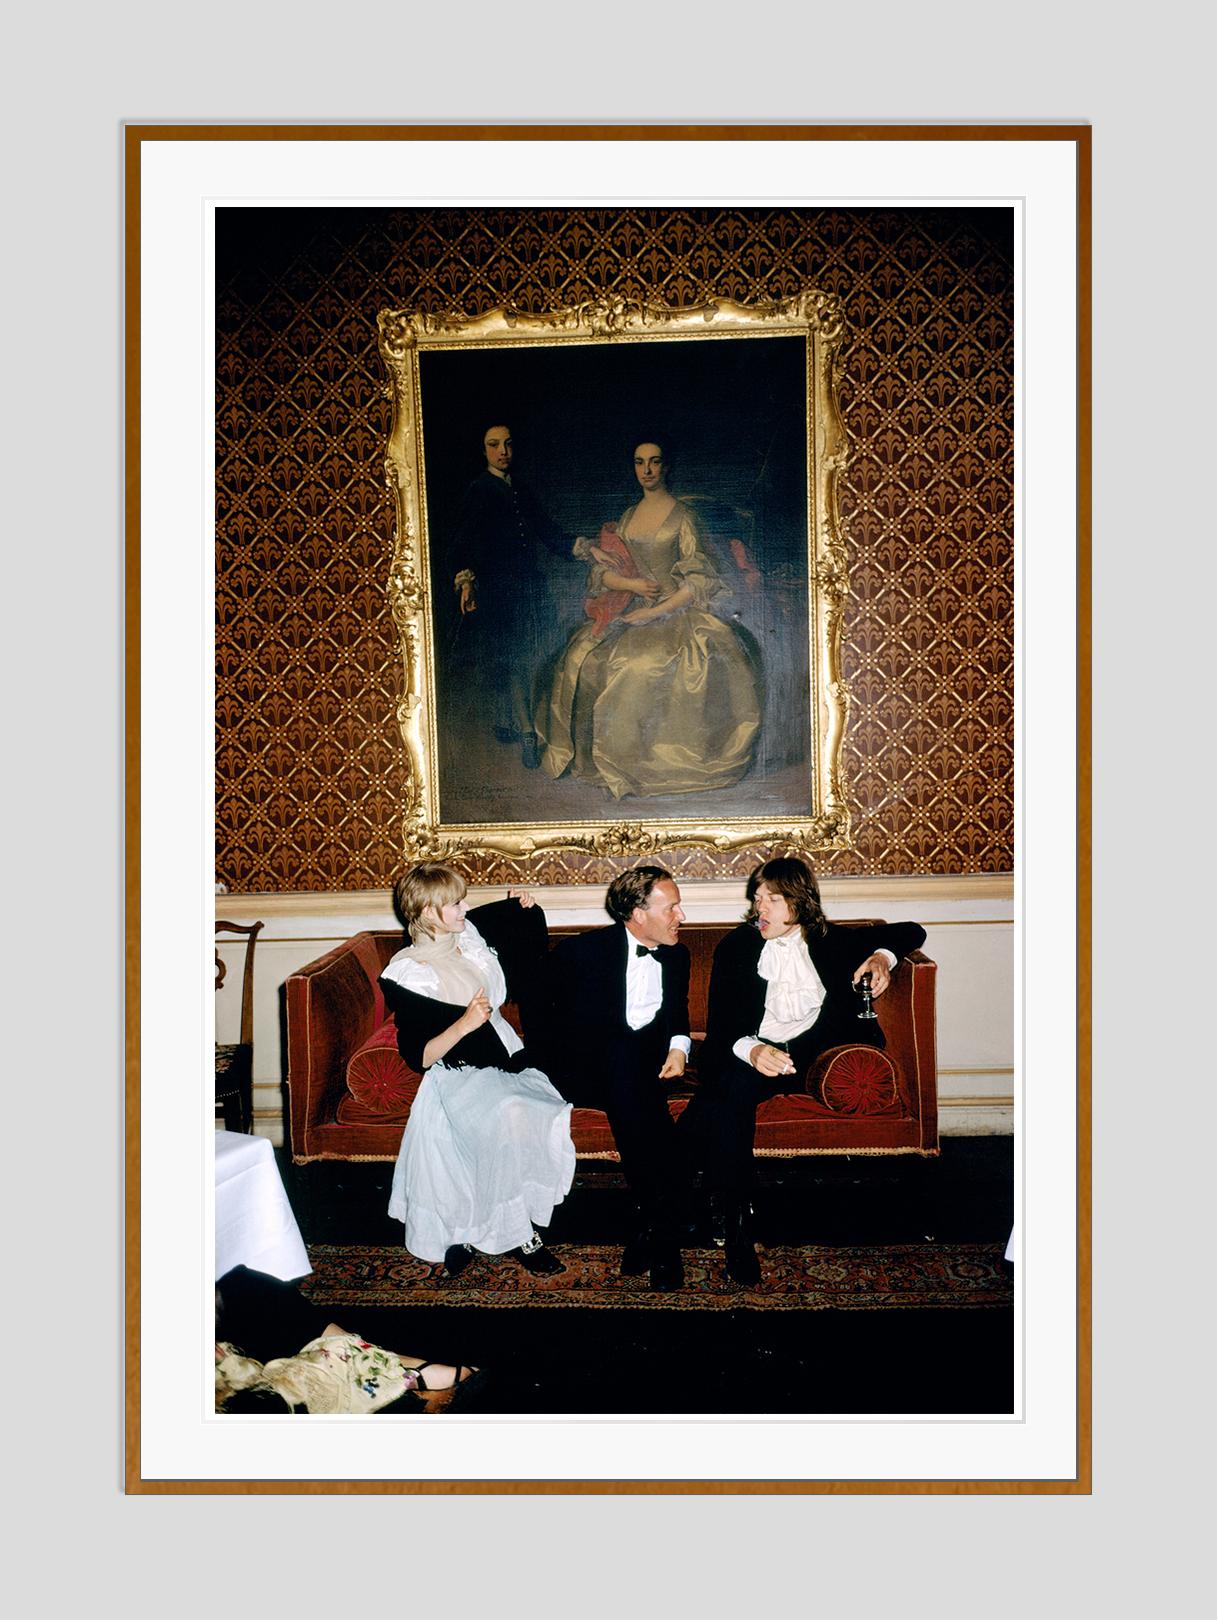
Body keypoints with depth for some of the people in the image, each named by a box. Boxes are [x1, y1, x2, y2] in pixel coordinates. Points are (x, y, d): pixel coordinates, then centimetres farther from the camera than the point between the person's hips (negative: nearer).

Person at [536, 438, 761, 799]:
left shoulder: (681, 515, -1)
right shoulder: (627, 516, 14)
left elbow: (697, 582, -7)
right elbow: (603, 573, 11)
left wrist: (655, 611, -15)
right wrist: (632, 584, -9)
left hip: (674, 611, -5)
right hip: (632, 613, 5)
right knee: (582, 658, -14)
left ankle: (659, 760, -17)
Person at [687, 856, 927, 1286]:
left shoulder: (829, 940, 14)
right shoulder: (736, 947, 10)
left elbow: (911, 932, 22)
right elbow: (720, 1025, 1)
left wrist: (883, 955, -1)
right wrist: (749, 1050, -23)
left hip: (812, 1051, 0)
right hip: (752, 1053, 0)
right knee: (732, 1090, -36)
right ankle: (736, 1226, -30)